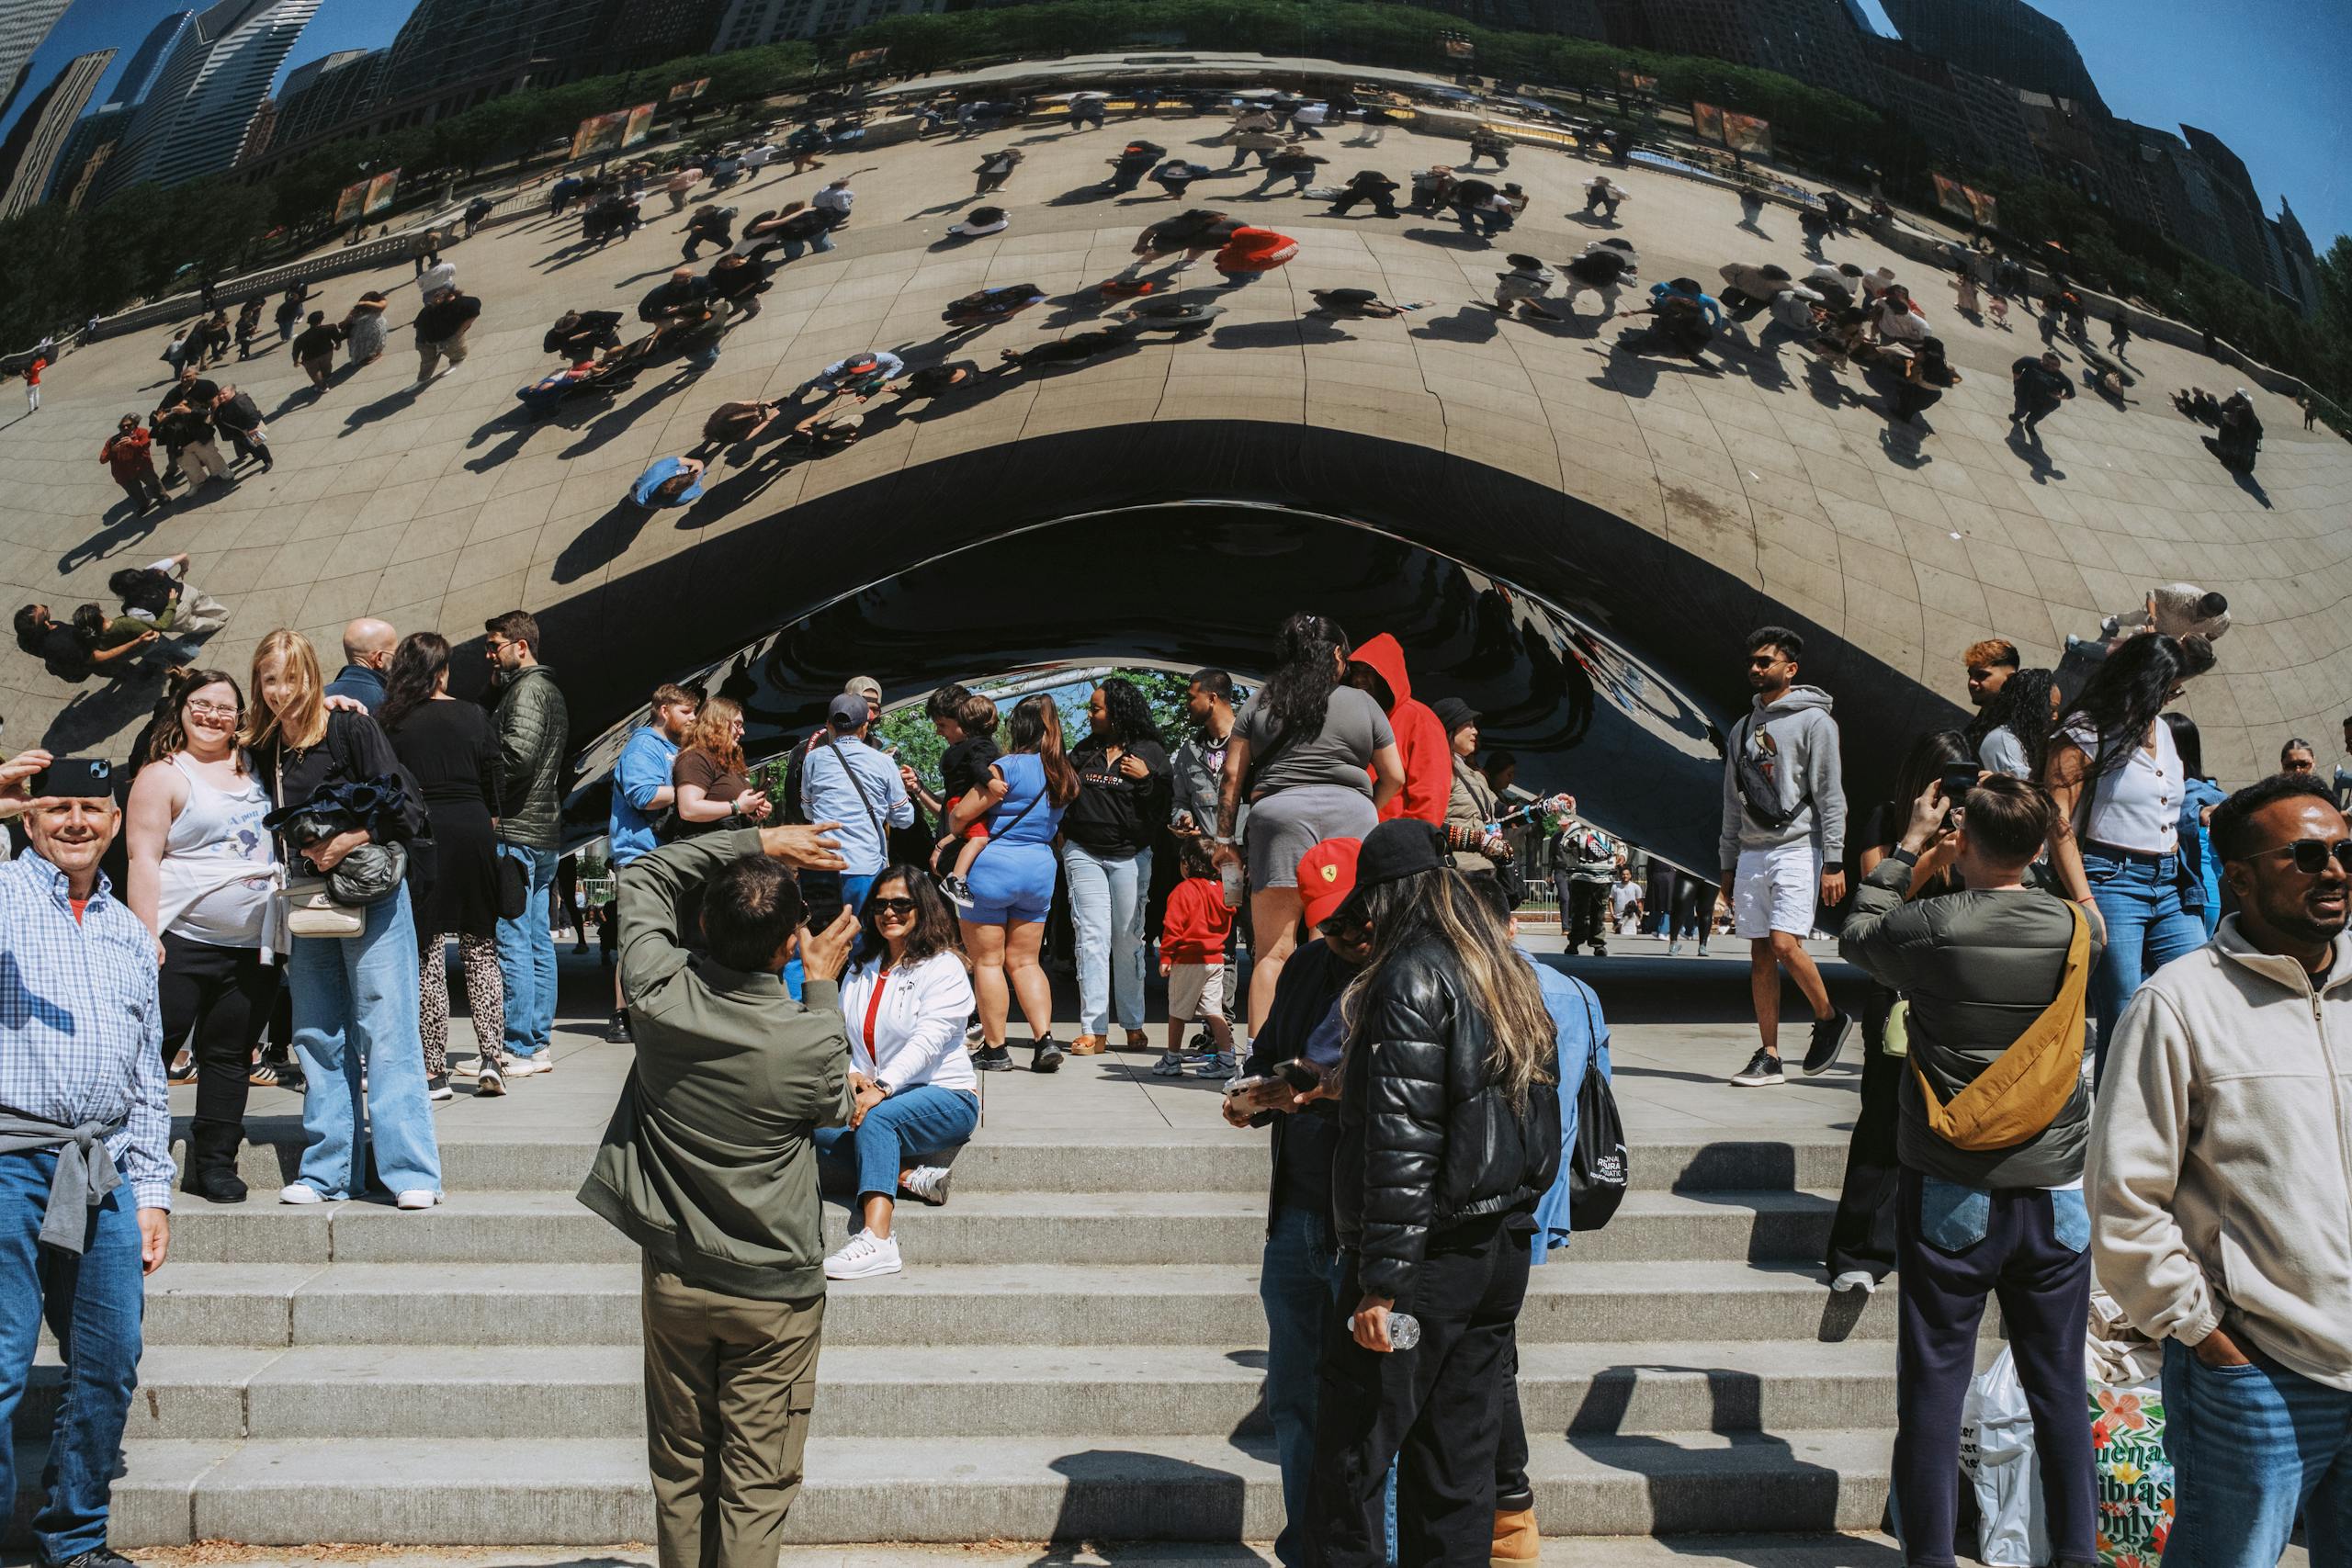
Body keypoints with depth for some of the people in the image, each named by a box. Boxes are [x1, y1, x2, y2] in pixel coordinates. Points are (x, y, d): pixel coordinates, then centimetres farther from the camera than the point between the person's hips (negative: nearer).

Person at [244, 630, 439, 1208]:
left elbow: (407, 812, -11)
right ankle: (328, 1171, 15)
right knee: (318, 1037, 8)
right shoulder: (260, 749, 8)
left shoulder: (351, 729, -8)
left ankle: (413, 1171, -6)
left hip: (371, 894, -6)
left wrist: (350, 841, -21)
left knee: (386, 1031, -7)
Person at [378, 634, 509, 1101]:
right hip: (471, 830, 1)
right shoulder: (473, 715, 3)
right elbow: (492, 778, 6)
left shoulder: (391, 722, -1)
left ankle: (434, 1071, 2)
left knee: (427, 953, 2)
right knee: (481, 948, 10)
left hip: (418, 831, -1)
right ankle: (491, 1057, 1)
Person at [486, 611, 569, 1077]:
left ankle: (518, 1049, -8)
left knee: (511, 940, -8)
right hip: (546, 832, 10)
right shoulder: (551, 689, 21)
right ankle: (540, 1043, 15)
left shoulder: (527, 689, -10)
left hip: (517, 831, -10)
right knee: (538, 940, 11)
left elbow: (518, 753, -23)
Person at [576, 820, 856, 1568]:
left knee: (680, 1472, 16)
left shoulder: (659, 995, -16)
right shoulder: (812, 1042, -22)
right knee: (756, 1486, 6)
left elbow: (649, 874, 2)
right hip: (774, 1293, -3)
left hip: (674, 1279, 3)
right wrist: (823, 986, 6)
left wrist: (754, 843, 0)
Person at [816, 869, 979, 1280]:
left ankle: (876, 1239, -51)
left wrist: (882, 1088, -31)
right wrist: (849, 1074, -12)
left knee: (876, 1120, -38)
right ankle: (911, 1176, -26)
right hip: (876, 1096, 6)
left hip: (944, 1096, -6)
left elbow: (928, 1040, -17)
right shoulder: (860, 971, 18)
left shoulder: (943, 967, -3)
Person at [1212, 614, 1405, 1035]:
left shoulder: (1260, 702, 14)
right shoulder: (1363, 704, 13)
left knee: (1272, 950, -2)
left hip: (1278, 812, 0)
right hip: (1350, 813, 0)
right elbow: (1394, 777, 14)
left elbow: (1232, 776, 10)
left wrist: (1224, 837, 14)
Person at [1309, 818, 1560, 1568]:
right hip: (1502, 1252, 8)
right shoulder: (1512, 977, 13)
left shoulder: (1411, 977, -13)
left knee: (1353, 1452, 0)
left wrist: (1380, 1282, -19)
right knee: (1457, 1457, 12)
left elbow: (1402, 1141, -19)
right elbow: (1542, 1123, 17)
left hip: (1430, 1254, -8)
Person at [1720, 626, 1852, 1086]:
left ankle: (1830, 1018, 7)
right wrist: (1728, 865, 17)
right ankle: (1769, 1057, 7)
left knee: (1784, 944, -17)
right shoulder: (1744, 728, 16)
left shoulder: (1814, 721, -3)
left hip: (1797, 848, -6)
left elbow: (1830, 796, -8)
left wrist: (1834, 862, -14)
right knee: (1761, 955, 4)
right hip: (1752, 853, 6)